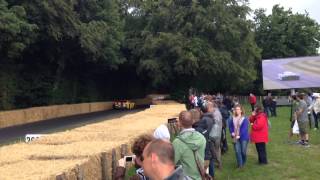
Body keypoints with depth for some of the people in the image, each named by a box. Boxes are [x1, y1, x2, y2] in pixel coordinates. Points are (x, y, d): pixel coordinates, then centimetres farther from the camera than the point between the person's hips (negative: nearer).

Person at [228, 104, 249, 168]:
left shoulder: (245, 119, -9)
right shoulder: (232, 118, 3)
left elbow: (244, 128, -13)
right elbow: (230, 126, 9)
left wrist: (239, 135, -17)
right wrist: (232, 133, -8)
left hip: (243, 137, -3)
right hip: (235, 138, 3)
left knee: (243, 151, 4)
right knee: (237, 151, -1)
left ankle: (243, 163, 31)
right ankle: (240, 165, 9)